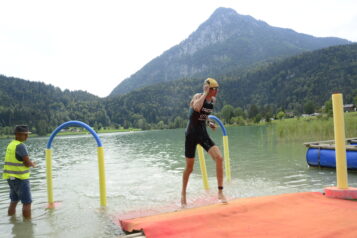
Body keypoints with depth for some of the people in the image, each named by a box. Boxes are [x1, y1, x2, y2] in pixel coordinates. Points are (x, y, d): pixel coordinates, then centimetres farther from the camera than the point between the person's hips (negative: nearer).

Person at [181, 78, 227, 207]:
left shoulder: (213, 100, 6)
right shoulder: (197, 96, -13)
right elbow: (196, 108, -38)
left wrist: (209, 123, 7)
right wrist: (205, 93, -27)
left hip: (203, 134, 5)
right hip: (191, 134, -5)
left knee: (219, 158, -17)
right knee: (189, 168, 5)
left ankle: (220, 192, -7)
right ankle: (183, 194, 30)